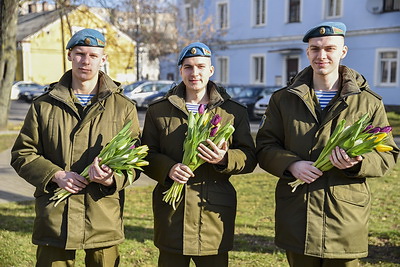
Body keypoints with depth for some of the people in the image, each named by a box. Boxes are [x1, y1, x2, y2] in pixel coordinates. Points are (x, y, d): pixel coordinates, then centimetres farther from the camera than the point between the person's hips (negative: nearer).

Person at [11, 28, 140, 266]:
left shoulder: (123, 107, 5)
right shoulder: (44, 106, 7)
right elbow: (22, 154, 8)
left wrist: (112, 179, -17)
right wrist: (55, 175, -9)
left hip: (104, 219, 0)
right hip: (55, 217, 1)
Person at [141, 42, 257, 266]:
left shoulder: (234, 111, 6)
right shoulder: (158, 111, 8)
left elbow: (249, 157, 4)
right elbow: (146, 154, 6)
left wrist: (224, 159, -17)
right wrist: (168, 169, -15)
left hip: (215, 212, 0)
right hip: (171, 211, 1)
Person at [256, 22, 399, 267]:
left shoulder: (369, 102, 3)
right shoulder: (283, 99, 7)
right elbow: (264, 146, 6)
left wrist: (357, 163, -18)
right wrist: (291, 164, -15)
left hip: (346, 218, -1)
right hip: (296, 217, 1)